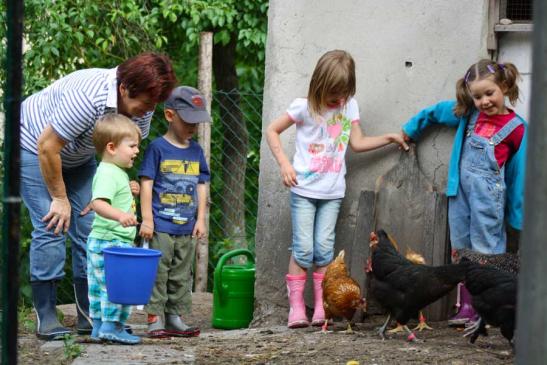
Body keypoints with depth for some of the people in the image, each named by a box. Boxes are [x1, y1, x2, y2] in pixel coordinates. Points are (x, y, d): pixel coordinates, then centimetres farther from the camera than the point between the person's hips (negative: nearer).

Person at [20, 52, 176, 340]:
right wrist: (59, 198, -21)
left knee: (90, 228, -3)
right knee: (52, 228, -16)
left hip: (78, 158, 7)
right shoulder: (89, 97, -38)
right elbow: (47, 147, -31)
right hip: (35, 146, -7)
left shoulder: (142, 108, -16)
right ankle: (45, 318, -13)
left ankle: (89, 315, 1)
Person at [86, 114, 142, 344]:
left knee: (100, 286, 14)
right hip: (109, 241, -11)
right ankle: (111, 326, -9)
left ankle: (98, 326, 19)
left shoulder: (116, 172, 16)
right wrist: (119, 215, -49)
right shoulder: (107, 174, -18)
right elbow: (98, 203, -34)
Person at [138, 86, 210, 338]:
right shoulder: (157, 148, -5)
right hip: (161, 226, -5)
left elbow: (201, 186, 15)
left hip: (186, 227, 5)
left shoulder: (196, 151, 11)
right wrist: (147, 219, -11)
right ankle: (155, 319, 0)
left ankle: (175, 318, 16)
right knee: (158, 272, -4)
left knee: (182, 275, 9)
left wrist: (200, 219, 9)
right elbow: (146, 184, -7)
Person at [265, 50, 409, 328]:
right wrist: (284, 163, -10)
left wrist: (389, 138, 3)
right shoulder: (305, 107, -6)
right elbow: (272, 131, 0)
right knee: (303, 248, -7)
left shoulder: (349, 106, 6)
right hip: (304, 188, -3)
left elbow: (357, 143, 11)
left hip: (332, 191, 3)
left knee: (324, 247, 0)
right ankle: (296, 307, -3)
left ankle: (322, 307, 4)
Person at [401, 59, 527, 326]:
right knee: (462, 250, 7)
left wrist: (518, 213, -1)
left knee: (486, 252, -7)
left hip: (488, 195, -6)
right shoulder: (467, 113, 8)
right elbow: (434, 112, 24)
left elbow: (519, 171, -2)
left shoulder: (515, 127, -5)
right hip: (460, 191, 6)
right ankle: (466, 308, 12)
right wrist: (409, 131, 32)